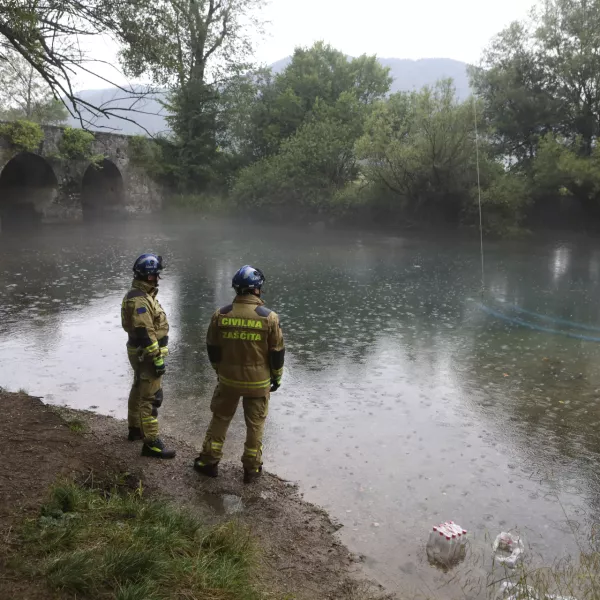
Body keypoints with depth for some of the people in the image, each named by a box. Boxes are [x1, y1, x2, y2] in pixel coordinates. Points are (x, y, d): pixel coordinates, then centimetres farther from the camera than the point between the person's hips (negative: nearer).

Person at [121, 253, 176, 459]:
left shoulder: (141, 294, 10)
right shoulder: (140, 300, -23)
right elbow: (145, 333, -26)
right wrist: (157, 358, -23)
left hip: (140, 352, 11)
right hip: (147, 354, -11)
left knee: (139, 390, 22)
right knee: (151, 397, -7)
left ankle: (135, 429, 38)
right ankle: (151, 443, -3)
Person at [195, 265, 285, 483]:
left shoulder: (221, 315, -8)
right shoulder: (269, 317, -14)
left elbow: (212, 348, 2)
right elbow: (277, 353, -8)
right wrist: (277, 377, 8)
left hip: (228, 379, 2)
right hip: (258, 382, -1)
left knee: (220, 419, 19)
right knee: (255, 424, 13)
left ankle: (209, 461, 27)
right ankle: (252, 468, 23)